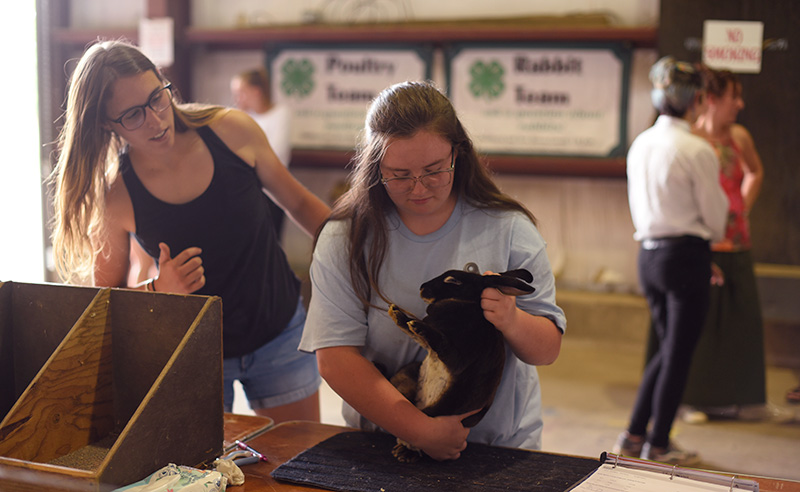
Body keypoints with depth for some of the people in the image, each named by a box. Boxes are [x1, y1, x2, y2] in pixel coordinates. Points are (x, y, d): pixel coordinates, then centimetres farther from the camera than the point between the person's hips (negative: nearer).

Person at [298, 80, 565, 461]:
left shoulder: (508, 230, -1)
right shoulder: (343, 241, -4)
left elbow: (548, 350, 2)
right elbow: (335, 357, -12)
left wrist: (513, 324, -21)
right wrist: (420, 431, -21)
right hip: (383, 441, 1)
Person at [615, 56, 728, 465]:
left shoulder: (640, 145, 6)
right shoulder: (697, 151, -15)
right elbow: (716, 218, -7)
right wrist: (708, 235, 14)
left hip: (648, 255, 7)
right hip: (686, 256, -7)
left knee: (669, 349, 20)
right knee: (679, 354, 6)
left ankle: (633, 435, 20)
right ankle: (658, 445, 15)